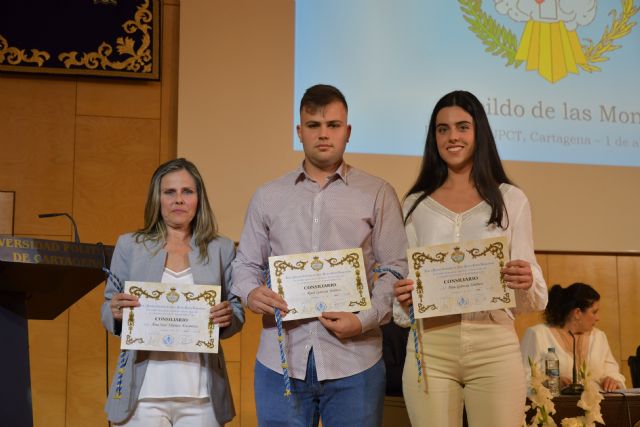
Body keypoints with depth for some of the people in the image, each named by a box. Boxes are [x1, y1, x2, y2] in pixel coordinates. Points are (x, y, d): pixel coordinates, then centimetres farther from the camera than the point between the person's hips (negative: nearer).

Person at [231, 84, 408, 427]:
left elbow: (396, 269, 1)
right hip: (280, 360, 2)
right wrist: (250, 293, -8)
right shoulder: (268, 197, 12)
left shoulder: (378, 194, 5)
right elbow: (246, 263, 14)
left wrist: (365, 320, -13)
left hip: (353, 361, -2)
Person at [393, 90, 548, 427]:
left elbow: (533, 297, 5)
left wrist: (526, 283, -18)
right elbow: (403, 280, 13)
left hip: (494, 345, -1)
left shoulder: (510, 199, 6)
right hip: (430, 347, 1)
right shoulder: (416, 205, 10)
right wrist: (402, 299, -10)